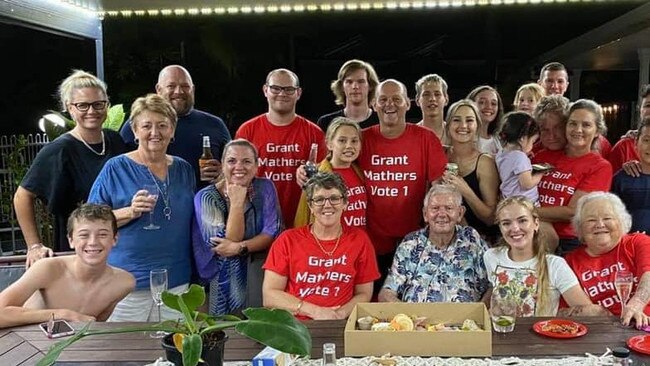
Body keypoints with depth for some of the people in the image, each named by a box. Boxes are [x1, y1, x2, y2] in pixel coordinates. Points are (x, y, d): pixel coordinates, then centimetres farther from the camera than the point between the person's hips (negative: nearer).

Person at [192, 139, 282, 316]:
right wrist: (236, 202, -22)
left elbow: (273, 232, -9)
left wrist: (239, 248, -20)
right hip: (226, 280, -1)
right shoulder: (206, 197, -7)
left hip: (261, 276, 2)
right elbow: (230, 241, -16)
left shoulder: (265, 188, -1)